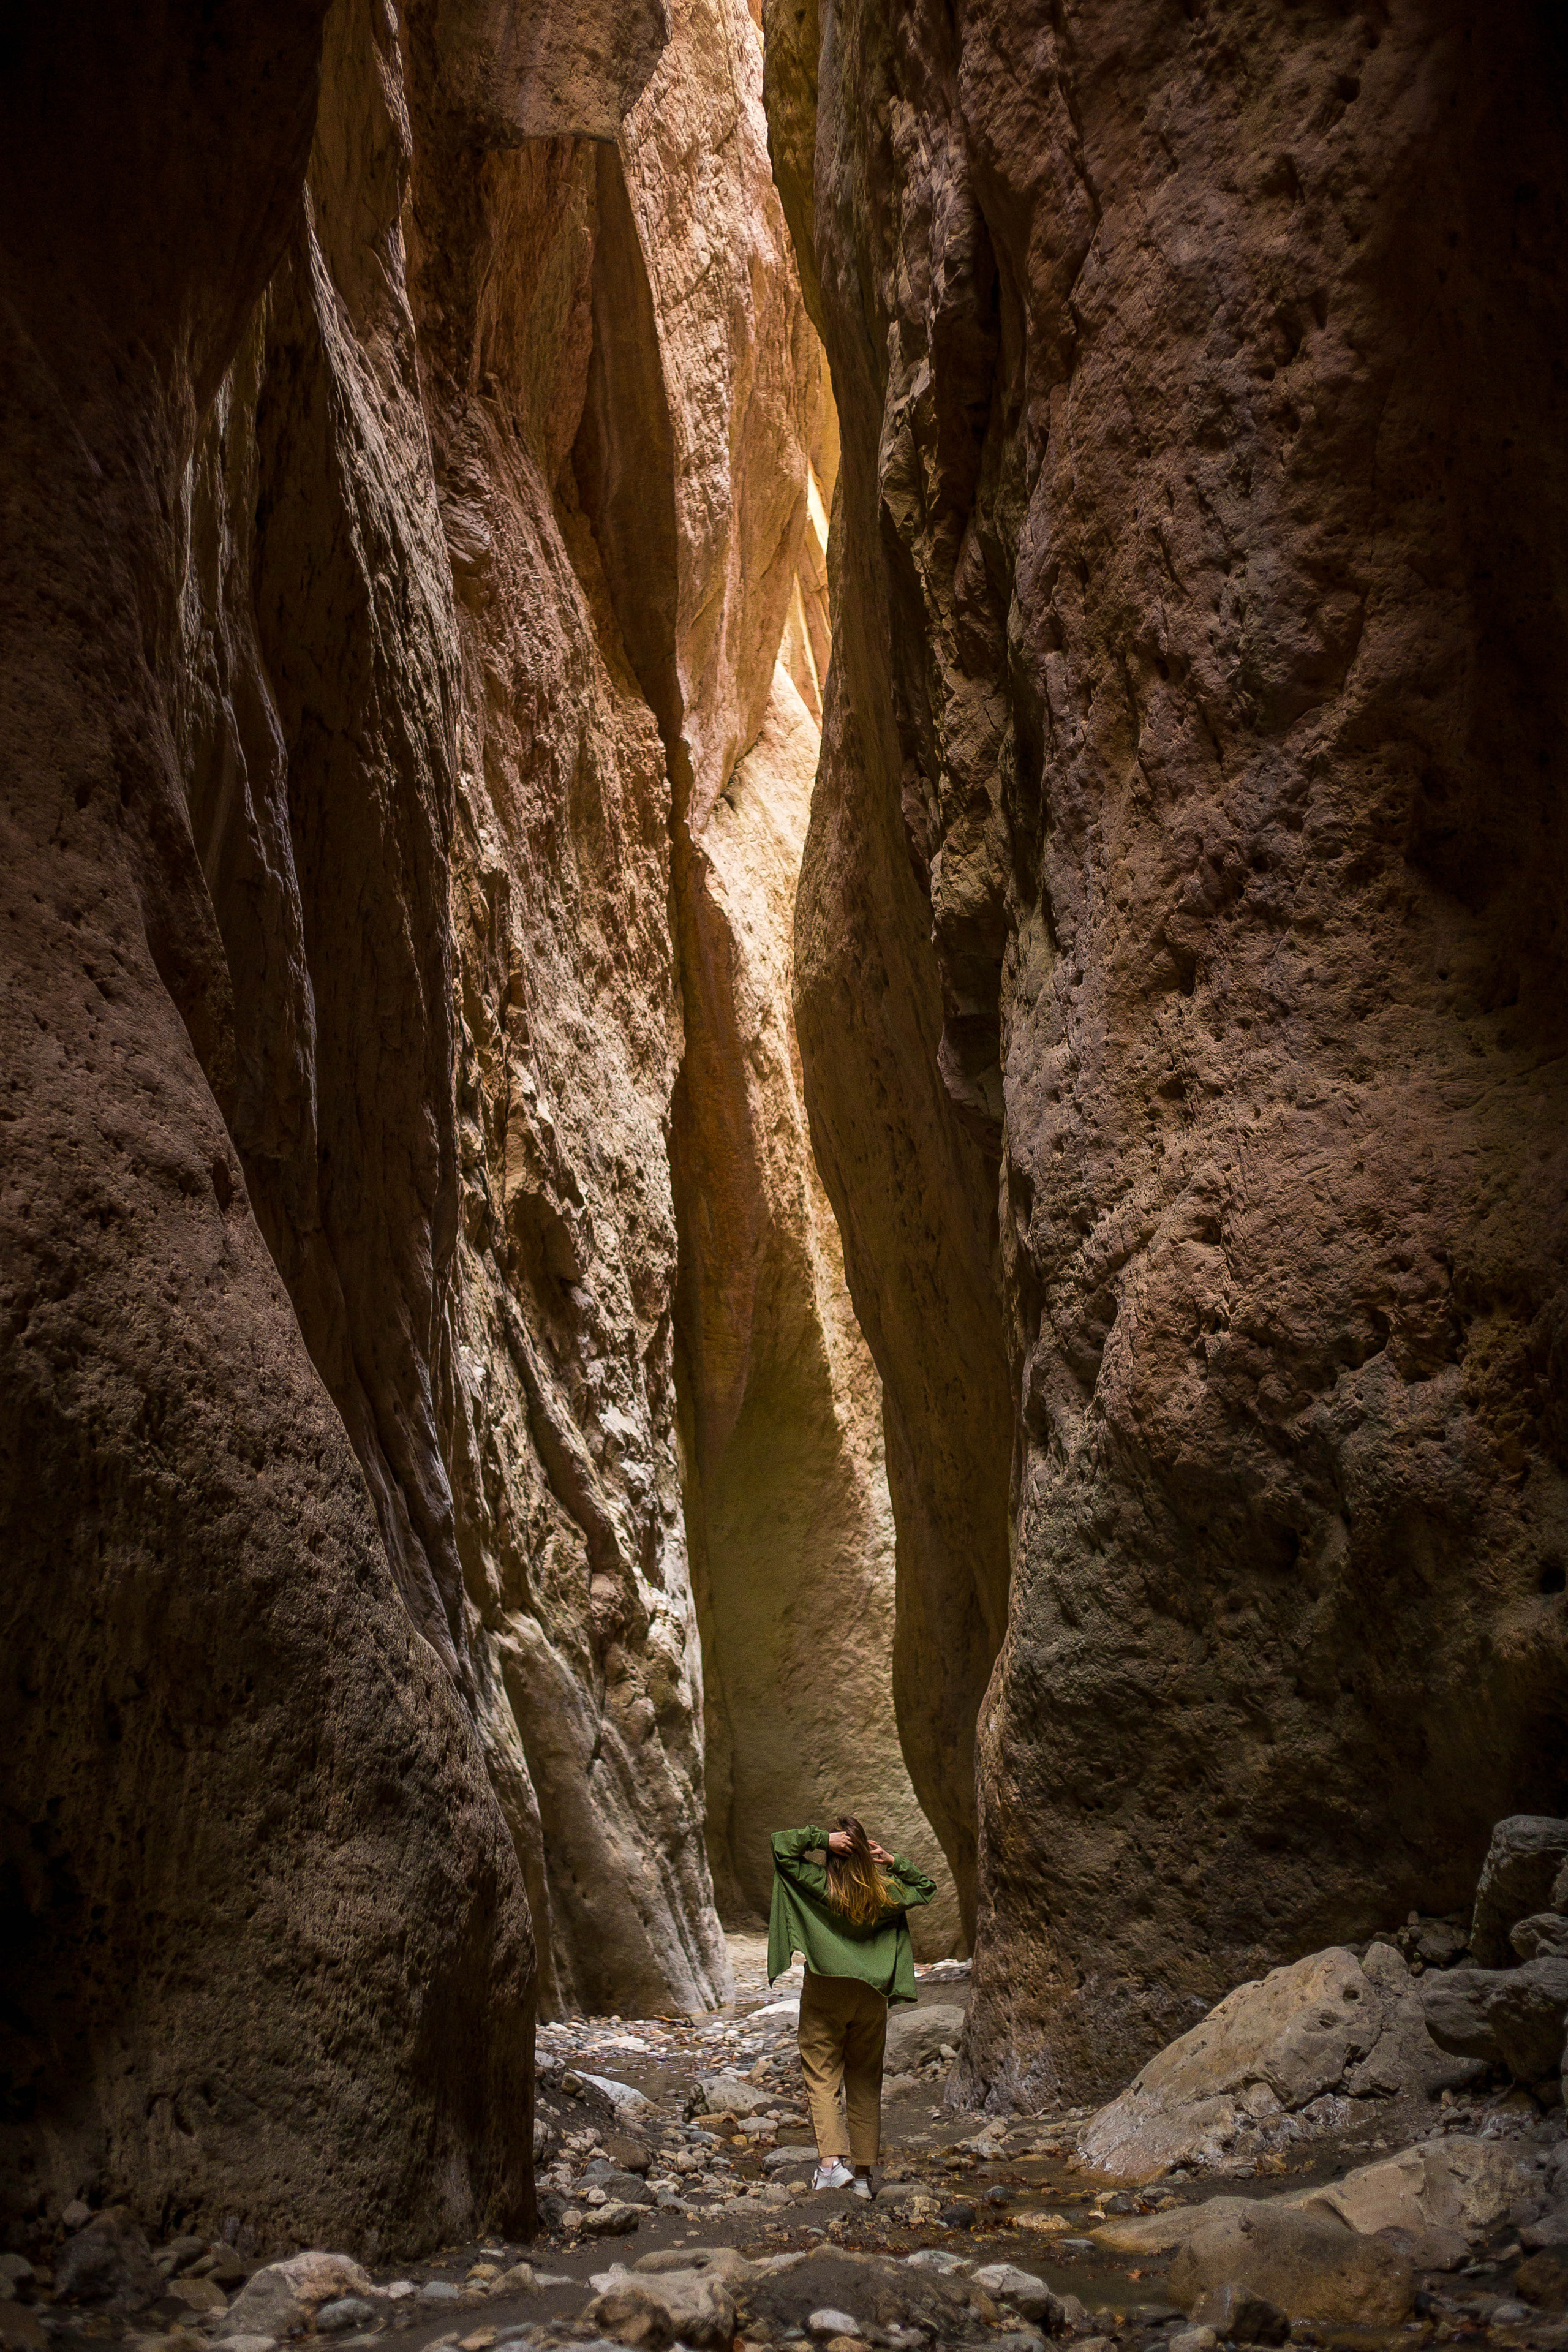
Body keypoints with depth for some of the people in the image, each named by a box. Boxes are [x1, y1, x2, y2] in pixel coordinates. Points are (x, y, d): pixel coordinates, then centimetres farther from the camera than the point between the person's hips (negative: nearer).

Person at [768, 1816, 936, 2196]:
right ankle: (863, 2173, 12)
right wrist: (895, 1862, 3)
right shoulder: (885, 1891, -3)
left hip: (824, 1993, -3)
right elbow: (925, 1887, 15)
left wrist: (820, 1838, -16)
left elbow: (781, 1844, -12)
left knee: (822, 2079, 0)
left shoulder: (819, 1885, -13)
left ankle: (830, 2161, -18)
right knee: (866, 2085, 11)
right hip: (871, 1995, 3)